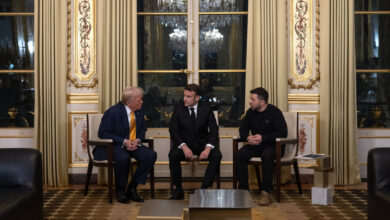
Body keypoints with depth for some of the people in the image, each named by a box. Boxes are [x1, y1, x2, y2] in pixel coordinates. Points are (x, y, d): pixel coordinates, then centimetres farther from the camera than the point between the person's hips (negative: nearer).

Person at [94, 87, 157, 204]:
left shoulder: (139, 110, 2)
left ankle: (132, 188, -9)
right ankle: (120, 191, -13)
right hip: (113, 145, -6)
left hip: (133, 144, 6)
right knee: (123, 158, -38)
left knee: (151, 155, -18)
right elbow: (103, 133, -14)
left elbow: (142, 129, 16)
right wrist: (124, 142, -22)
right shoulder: (113, 112, -16)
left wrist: (138, 140, -8)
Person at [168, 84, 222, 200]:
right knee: (173, 155, -31)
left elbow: (214, 129, -6)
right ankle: (178, 190, -18)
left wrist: (208, 148, -25)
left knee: (217, 155, -28)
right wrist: (184, 146, -26)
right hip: (184, 143, 0)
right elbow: (173, 130, -8)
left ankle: (204, 188, -21)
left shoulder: (206, 108, -2)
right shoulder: (178, 109, -3)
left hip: (202, 143, 1)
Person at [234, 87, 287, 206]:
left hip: (272, 145, -5)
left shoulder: (274, 112, -9)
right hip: (255, 145, 5)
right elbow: (243, 130, 14)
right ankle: (243, 189, -17)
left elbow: (282, 133, -15)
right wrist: (247, 137, -12)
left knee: (267, 156, -38)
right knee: (239, 155, -22)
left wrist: (262, 138, -22)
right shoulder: (250, 112, 7)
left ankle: (265, 192, -29)